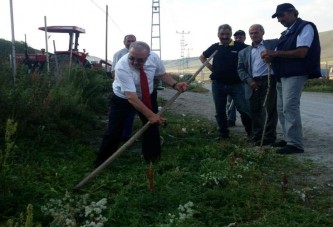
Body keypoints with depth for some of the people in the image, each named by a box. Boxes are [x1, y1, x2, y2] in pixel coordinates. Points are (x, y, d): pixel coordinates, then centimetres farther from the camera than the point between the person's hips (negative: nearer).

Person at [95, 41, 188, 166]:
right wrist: (150, 115, -47)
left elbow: (162, 74, -2)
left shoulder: (154, 58, -23)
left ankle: (153, 159, 25)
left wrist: (175, 84, -21)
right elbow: (131, 97, -42)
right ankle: (101, 162, 15)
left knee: (153, 125, 6)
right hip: (123, 98, -4)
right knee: (114, 131, -5)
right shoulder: (122, 67, -38)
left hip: (147, 97, 4)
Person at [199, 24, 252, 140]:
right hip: (218, 84, 3)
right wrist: (210, 67, 8)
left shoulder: (239, 46, -4)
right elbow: (202, 57, 21)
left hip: (236, 83, -3)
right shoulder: (215, 47, 7)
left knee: (244, 109, -7)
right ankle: (223, 134, 20)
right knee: (220, 111, 8)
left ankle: (251, 132, 9)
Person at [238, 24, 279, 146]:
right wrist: (249, 81, -4)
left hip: (269, 81, -3)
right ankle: (257, 137, 13)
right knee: (255, 111, 4)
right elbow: (241, 69, 12)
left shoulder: (273, 44, 10)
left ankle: (269, 137, 1)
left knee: (269, 109, -5)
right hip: (253, 84, 3)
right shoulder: (244, 52, 18)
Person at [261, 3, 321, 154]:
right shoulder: (286, 33, 20)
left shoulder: (306, 27, -6)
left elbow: (301, 52, -17)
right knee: (282, 109, 10)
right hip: (283, 75, 9)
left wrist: (275, 53, -18)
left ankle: (296, 144, -12)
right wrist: (270, 56, -4)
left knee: (290, 107, -15)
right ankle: (288, 139, 18)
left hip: (295, 74, -9)